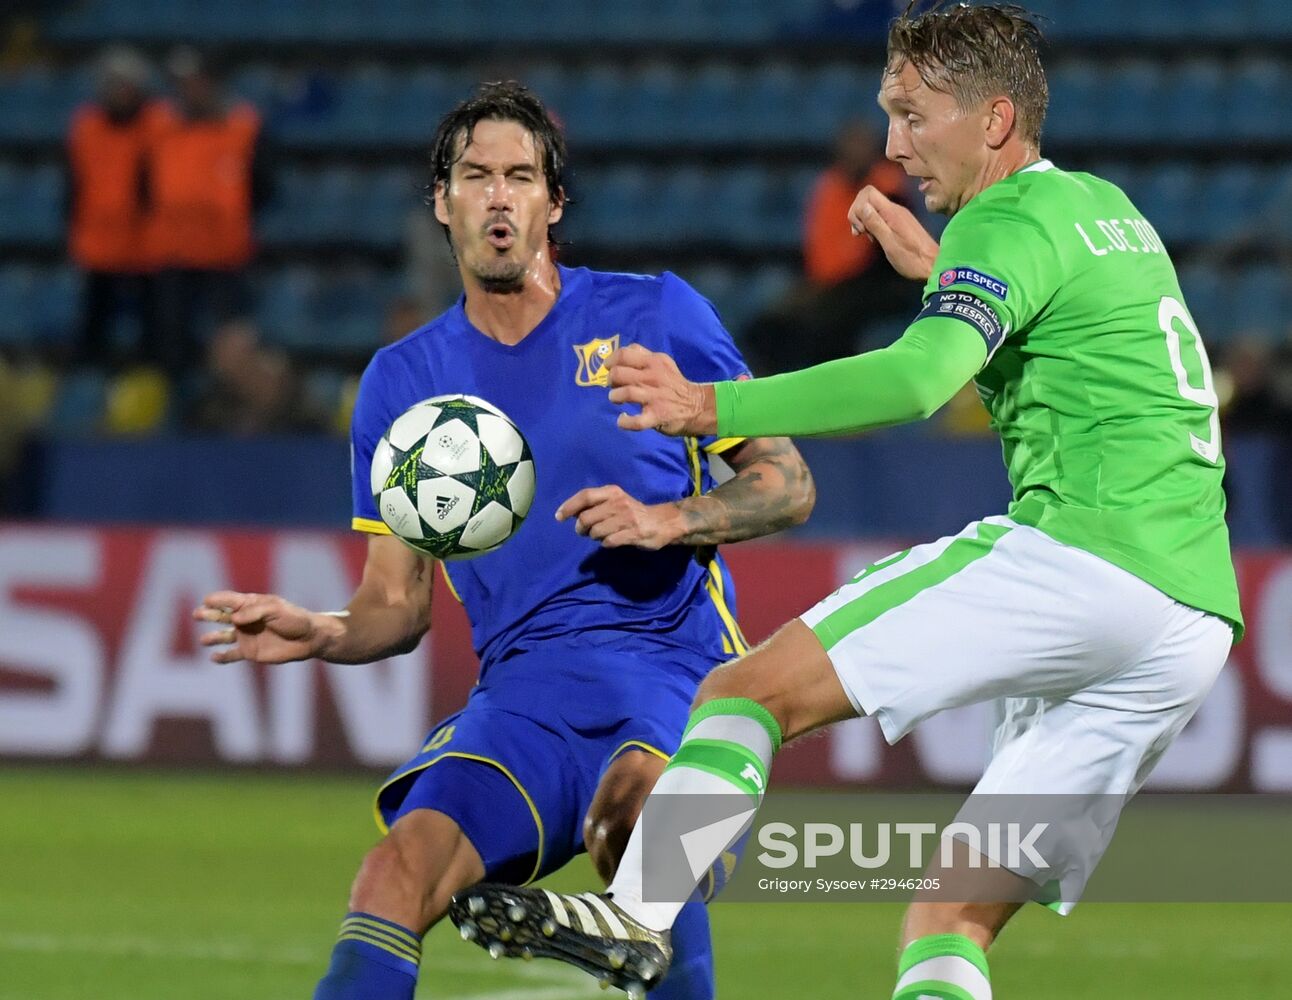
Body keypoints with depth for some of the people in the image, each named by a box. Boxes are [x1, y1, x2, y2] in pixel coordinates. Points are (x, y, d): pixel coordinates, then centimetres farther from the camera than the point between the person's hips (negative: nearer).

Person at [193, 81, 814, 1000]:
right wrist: (322, 636, -7)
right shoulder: (402, 382, 14)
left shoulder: (654, 316, 6)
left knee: (630, 807, -37)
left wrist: (671, 520, -10)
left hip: (672, 662, -3)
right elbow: (399, 605, 16)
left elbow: (788, 485, 9)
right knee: (399, 869, -25)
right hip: (520, 692, 3)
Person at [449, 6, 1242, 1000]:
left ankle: (634, 917, -26)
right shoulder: (1110, 211, 25)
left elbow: (917, 377, -21)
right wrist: (935, 270, 40)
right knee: (951, 919, 6)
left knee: (755, 687, -10)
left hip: (1080, 550, -9)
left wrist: (712, 407, -22)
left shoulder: (1009, 224, -2)